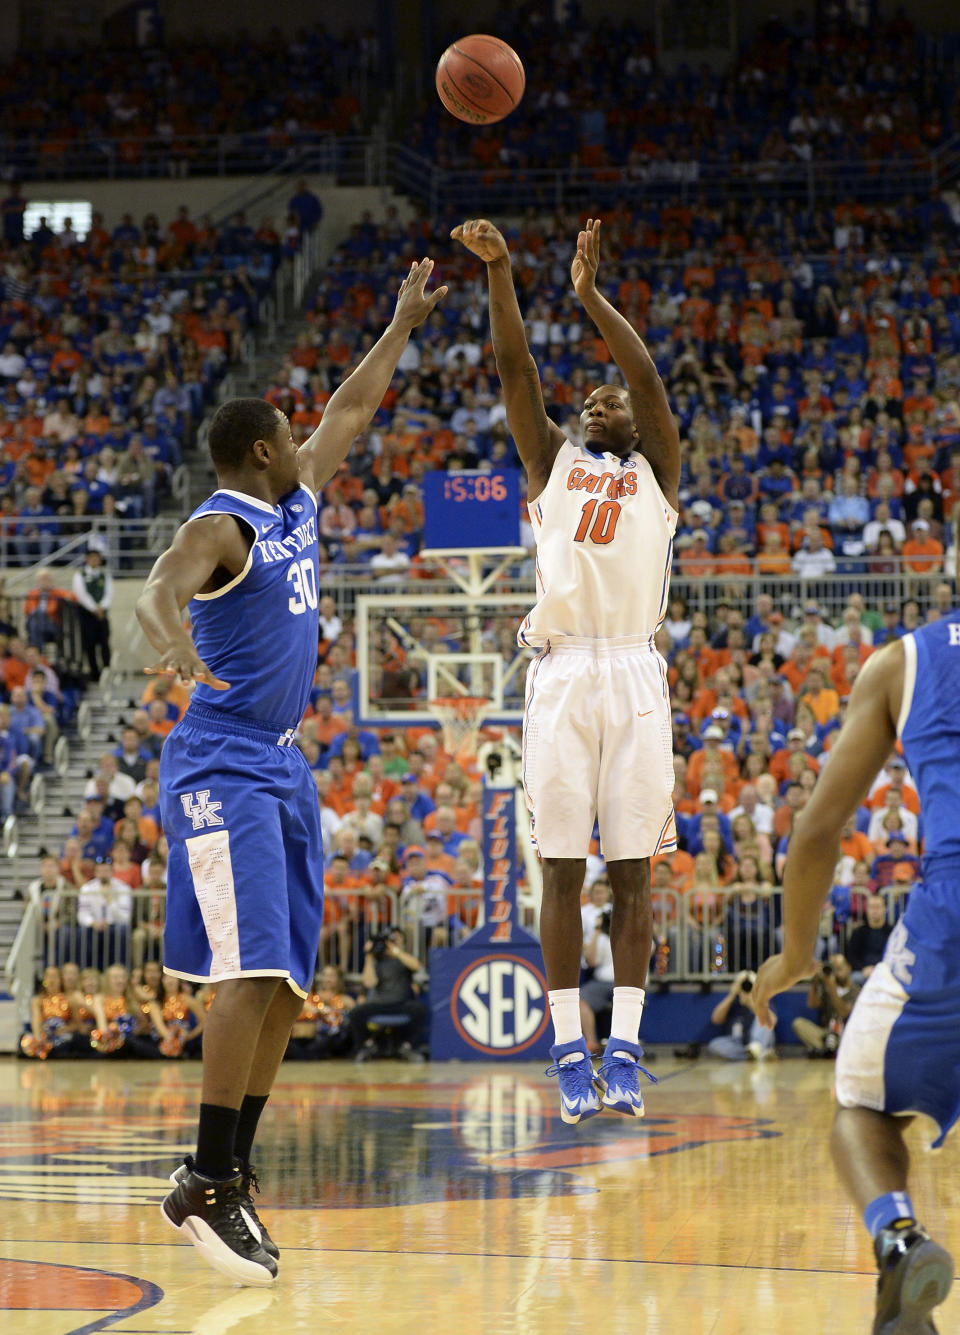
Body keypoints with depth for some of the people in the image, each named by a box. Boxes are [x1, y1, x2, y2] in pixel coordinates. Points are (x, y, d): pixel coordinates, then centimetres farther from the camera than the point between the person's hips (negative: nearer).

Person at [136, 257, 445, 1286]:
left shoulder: (294, 505, 14)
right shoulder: (220, 528, -12)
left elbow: (350, 413, 29)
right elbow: (158, 592, -33)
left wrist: (403, 327, 32)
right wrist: (176, 645, -54)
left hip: (281, 770, 10)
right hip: (221, 767, -10)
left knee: (285, 988, 6)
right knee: (254, 973, -19)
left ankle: (229, 1179, 9)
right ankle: (206, 1184, -19)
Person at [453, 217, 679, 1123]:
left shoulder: (656, 470, 14)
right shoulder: (552, 462, 18)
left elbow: (649, 379, -1)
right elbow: (514, 369, 6)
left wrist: (590, 294, -10)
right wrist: (498, 272, -7)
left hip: (634, 675, -1)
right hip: (560, 675, 1)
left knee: (630, 870, 0)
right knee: (562, 870, -1)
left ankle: (624, 1050, 1)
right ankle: (570, 1052, 1)